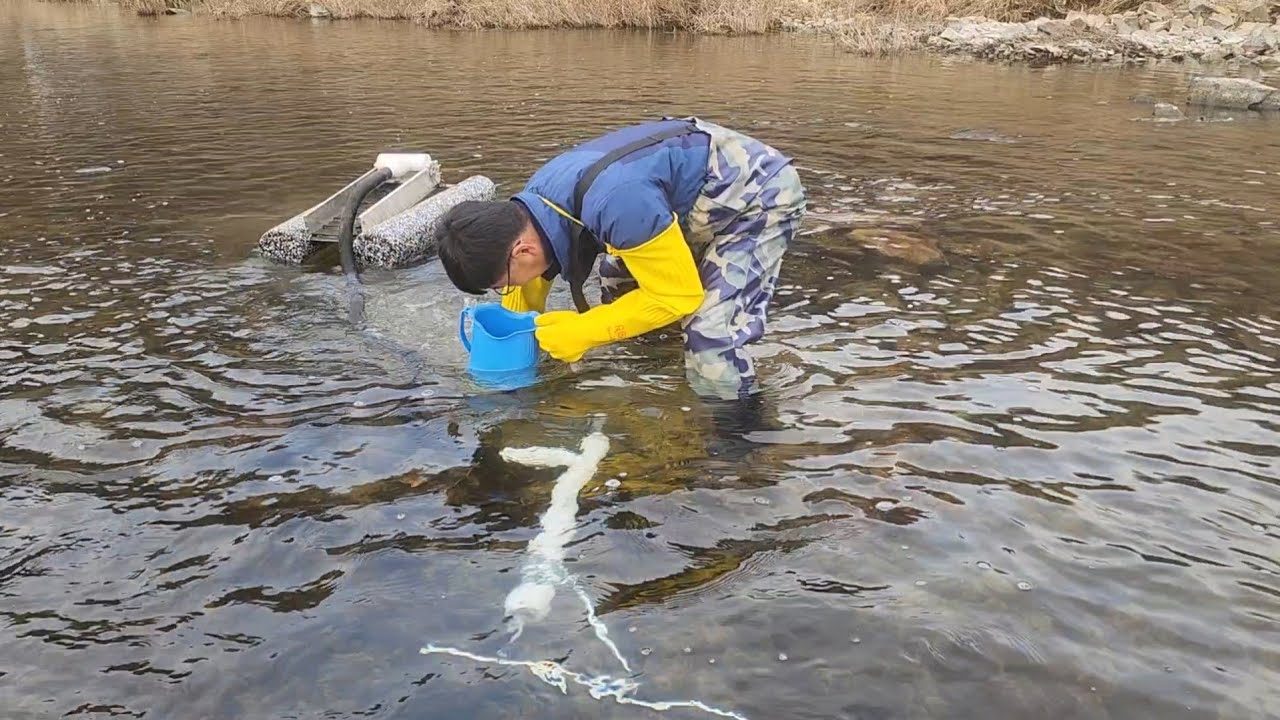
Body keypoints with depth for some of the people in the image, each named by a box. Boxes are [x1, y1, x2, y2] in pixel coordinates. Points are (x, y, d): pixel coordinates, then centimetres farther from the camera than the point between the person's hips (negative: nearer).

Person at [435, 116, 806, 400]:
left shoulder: (615, 203, -39)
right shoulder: (534, 203, -10)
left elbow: (678, 295, -26)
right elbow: (527, 288, 8)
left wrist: (583, 331, -21)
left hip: (760, 194, -9)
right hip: (693, 186, 9)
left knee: (709, 342, -22)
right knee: (618, 285, 20)